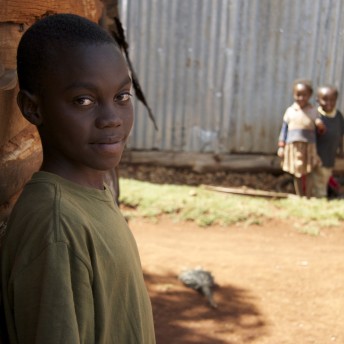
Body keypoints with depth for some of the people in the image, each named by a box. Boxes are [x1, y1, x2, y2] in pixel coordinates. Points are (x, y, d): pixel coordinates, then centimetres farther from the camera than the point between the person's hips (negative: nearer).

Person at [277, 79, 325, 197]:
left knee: (308, 173, 1)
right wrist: (281, 147, 3)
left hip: (309, 147, -1)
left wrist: (321, 126, -17)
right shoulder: (290, 111, 4)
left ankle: (308, 198, 8)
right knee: (297, 174, 7)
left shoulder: (313, 111, 1)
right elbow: (284, 130, 7)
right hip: (293, 146, 1)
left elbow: (319, 130, 6)